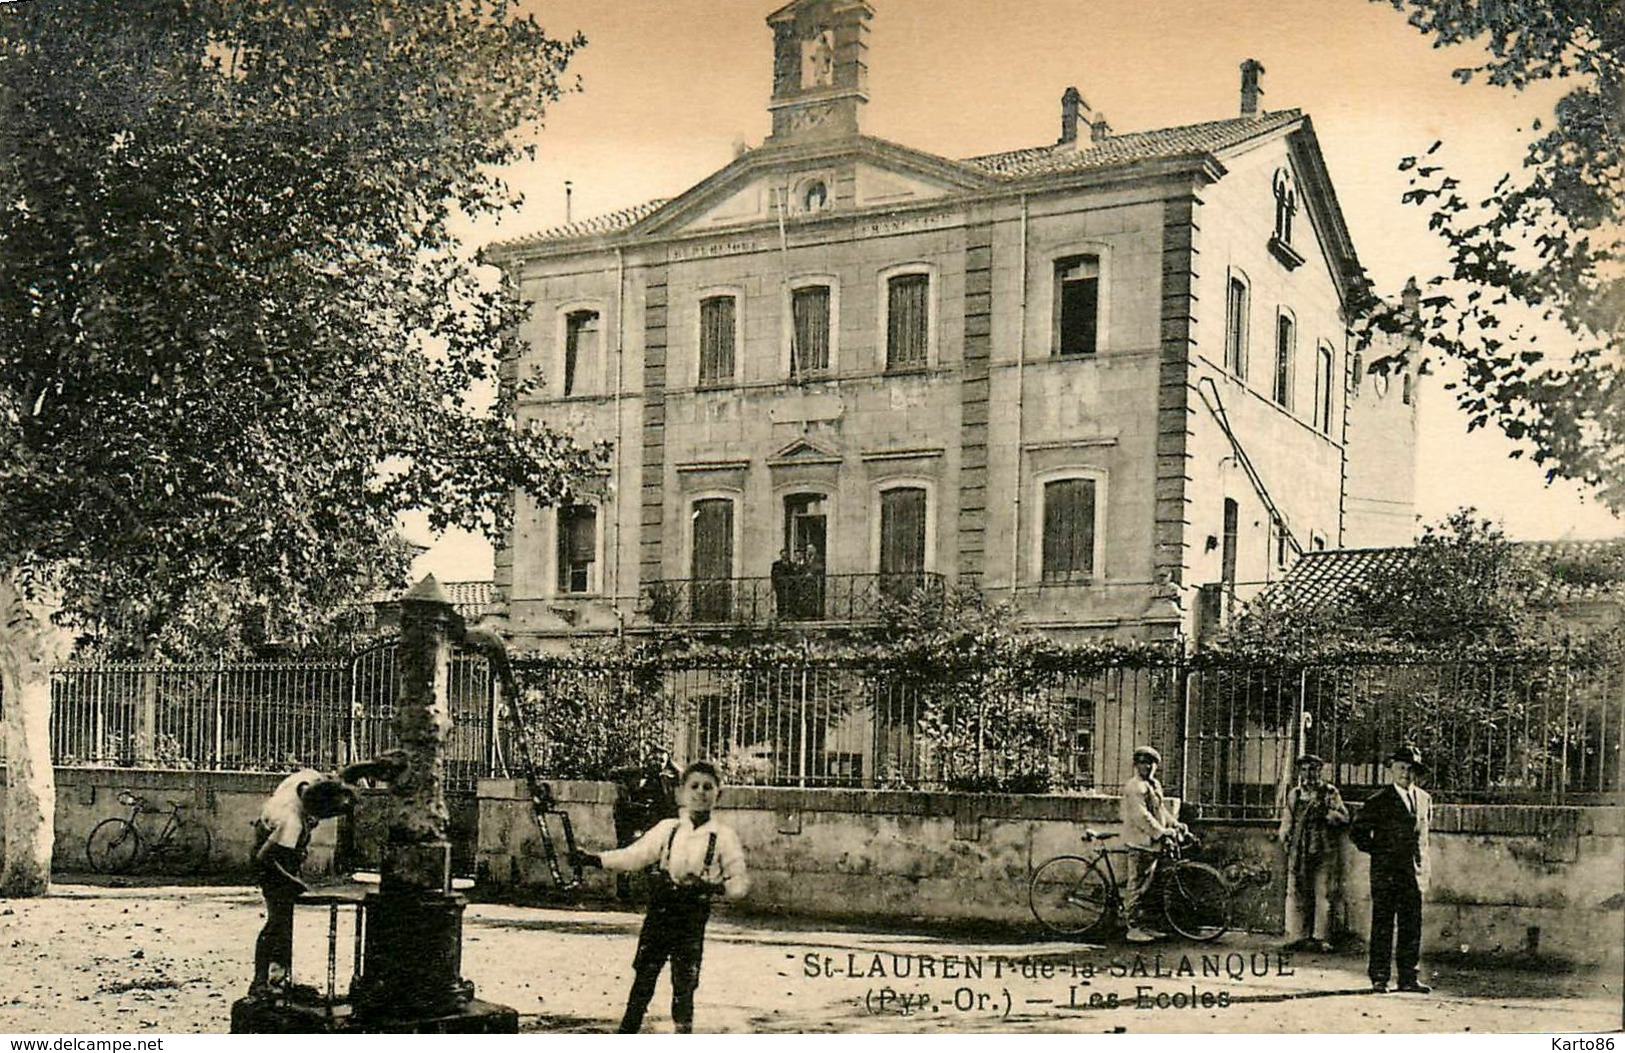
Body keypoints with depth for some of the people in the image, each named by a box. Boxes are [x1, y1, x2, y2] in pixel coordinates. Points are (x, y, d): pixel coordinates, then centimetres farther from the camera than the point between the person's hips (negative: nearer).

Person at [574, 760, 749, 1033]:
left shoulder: (724, 837, -3)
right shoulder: (667, 829, 6)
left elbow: (741, 881, -2)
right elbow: (635, 855, 11)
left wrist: (717, 887, -21)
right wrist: (595, 860, 2)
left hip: (693, 918, -2)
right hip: (660, 912, 2)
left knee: (684, 985, 1)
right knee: (643, 979, 7)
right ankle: (626, 1034, 18)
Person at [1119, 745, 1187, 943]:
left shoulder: (1154, 785, 19)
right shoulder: (1134, 786, -13)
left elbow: (1162, 810, 22)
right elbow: (1141, 816, -21)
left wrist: (1175, 824, 7)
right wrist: (1161, 832, -25)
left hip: (1151, 843, 9)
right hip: (1138, 841, -9)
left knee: (1144, 885, 13)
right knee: (1136, 885, -7)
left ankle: (1142, 925, 19)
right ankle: (1133, 928, -4)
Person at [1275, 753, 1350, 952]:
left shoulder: (1330, 792, 7)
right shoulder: (1294, 794, 16)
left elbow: (1344, 818, 2)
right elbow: (1287, 821, 21)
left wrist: (1326, 813, -12)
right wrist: (1284, 836, 8)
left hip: (1323, 853, -3)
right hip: (1298, 852, 3)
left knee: (1322, 895, -4)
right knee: (1295, 894, 0)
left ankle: (1320, 938, 0)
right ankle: (1298, 936, 5)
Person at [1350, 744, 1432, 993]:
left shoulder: (1424, 799, 12)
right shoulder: (1380, 800, -5)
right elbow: (1357, 831, -1)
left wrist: (1422, 864, 17)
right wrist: (1377, 851, -3)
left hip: (1414, 872, 5)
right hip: (1386, 872, -5)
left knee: (1412, 927, 5)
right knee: (1382, 925, -2)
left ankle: (1408, 978, 12)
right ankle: (1378, 977, 3)